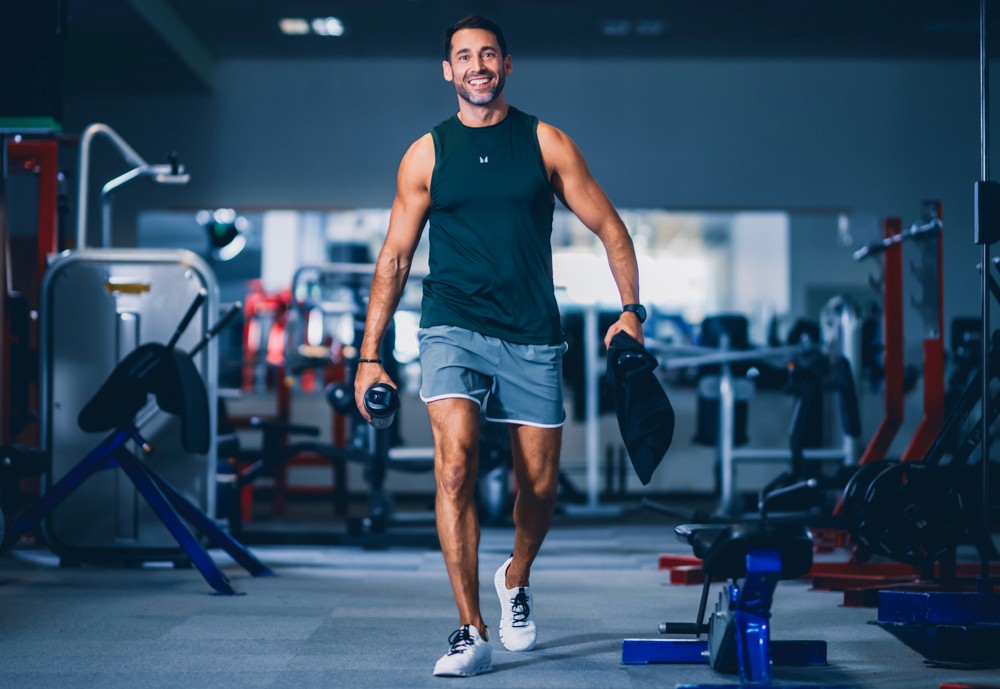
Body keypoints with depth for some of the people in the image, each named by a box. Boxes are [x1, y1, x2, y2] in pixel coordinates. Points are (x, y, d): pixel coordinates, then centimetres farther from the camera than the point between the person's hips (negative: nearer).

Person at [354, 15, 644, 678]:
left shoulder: (546, 143, 5)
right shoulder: (427, 155, 6)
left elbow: (611, 229, 8)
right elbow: (395, 257, 10)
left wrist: (631, 310, -4)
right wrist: (370, 354, 6)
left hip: (532, 335, 1)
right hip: (454, 328, -1)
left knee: (539, 487, 6)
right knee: (455, 464, -20)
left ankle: (516, 579, 38)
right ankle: (472, 633, -15)